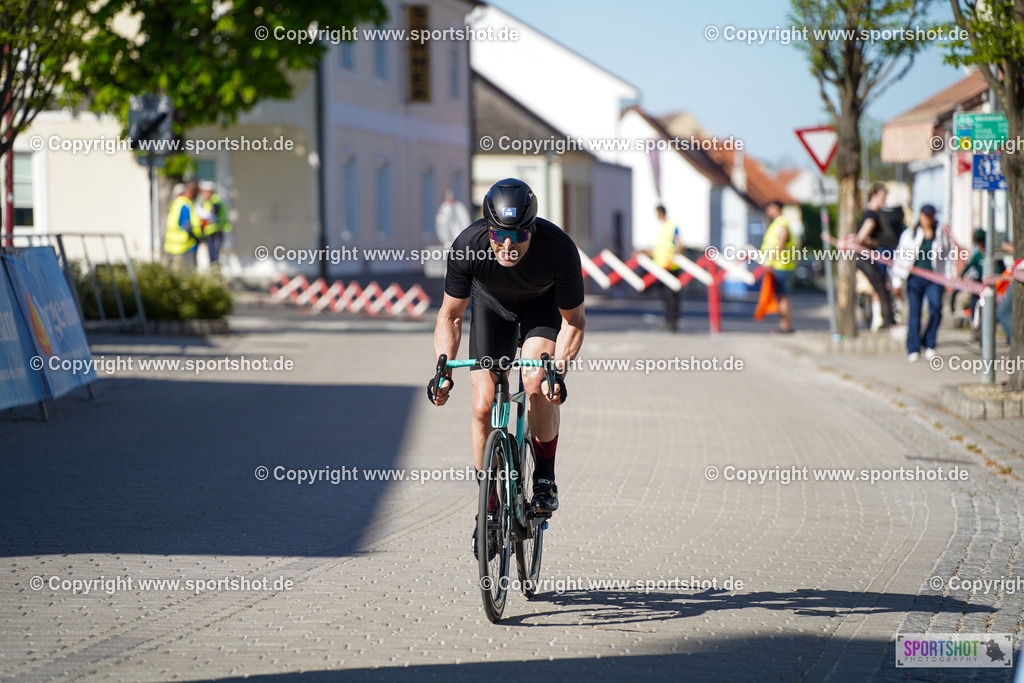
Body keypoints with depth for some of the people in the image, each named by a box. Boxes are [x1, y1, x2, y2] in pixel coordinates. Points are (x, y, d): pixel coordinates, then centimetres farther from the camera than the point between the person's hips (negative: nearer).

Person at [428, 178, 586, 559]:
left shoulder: (558, 248, -37)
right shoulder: (468, 247, -34)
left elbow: (573, 321, -22)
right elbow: (450, 316, -18)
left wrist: (559, 371, -35)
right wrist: (443, 371, -30)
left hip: (544, 303, -2)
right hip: (492, 303, 2)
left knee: (536, 384, -27)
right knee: (484, 407, -9)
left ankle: (545, 479, -6)